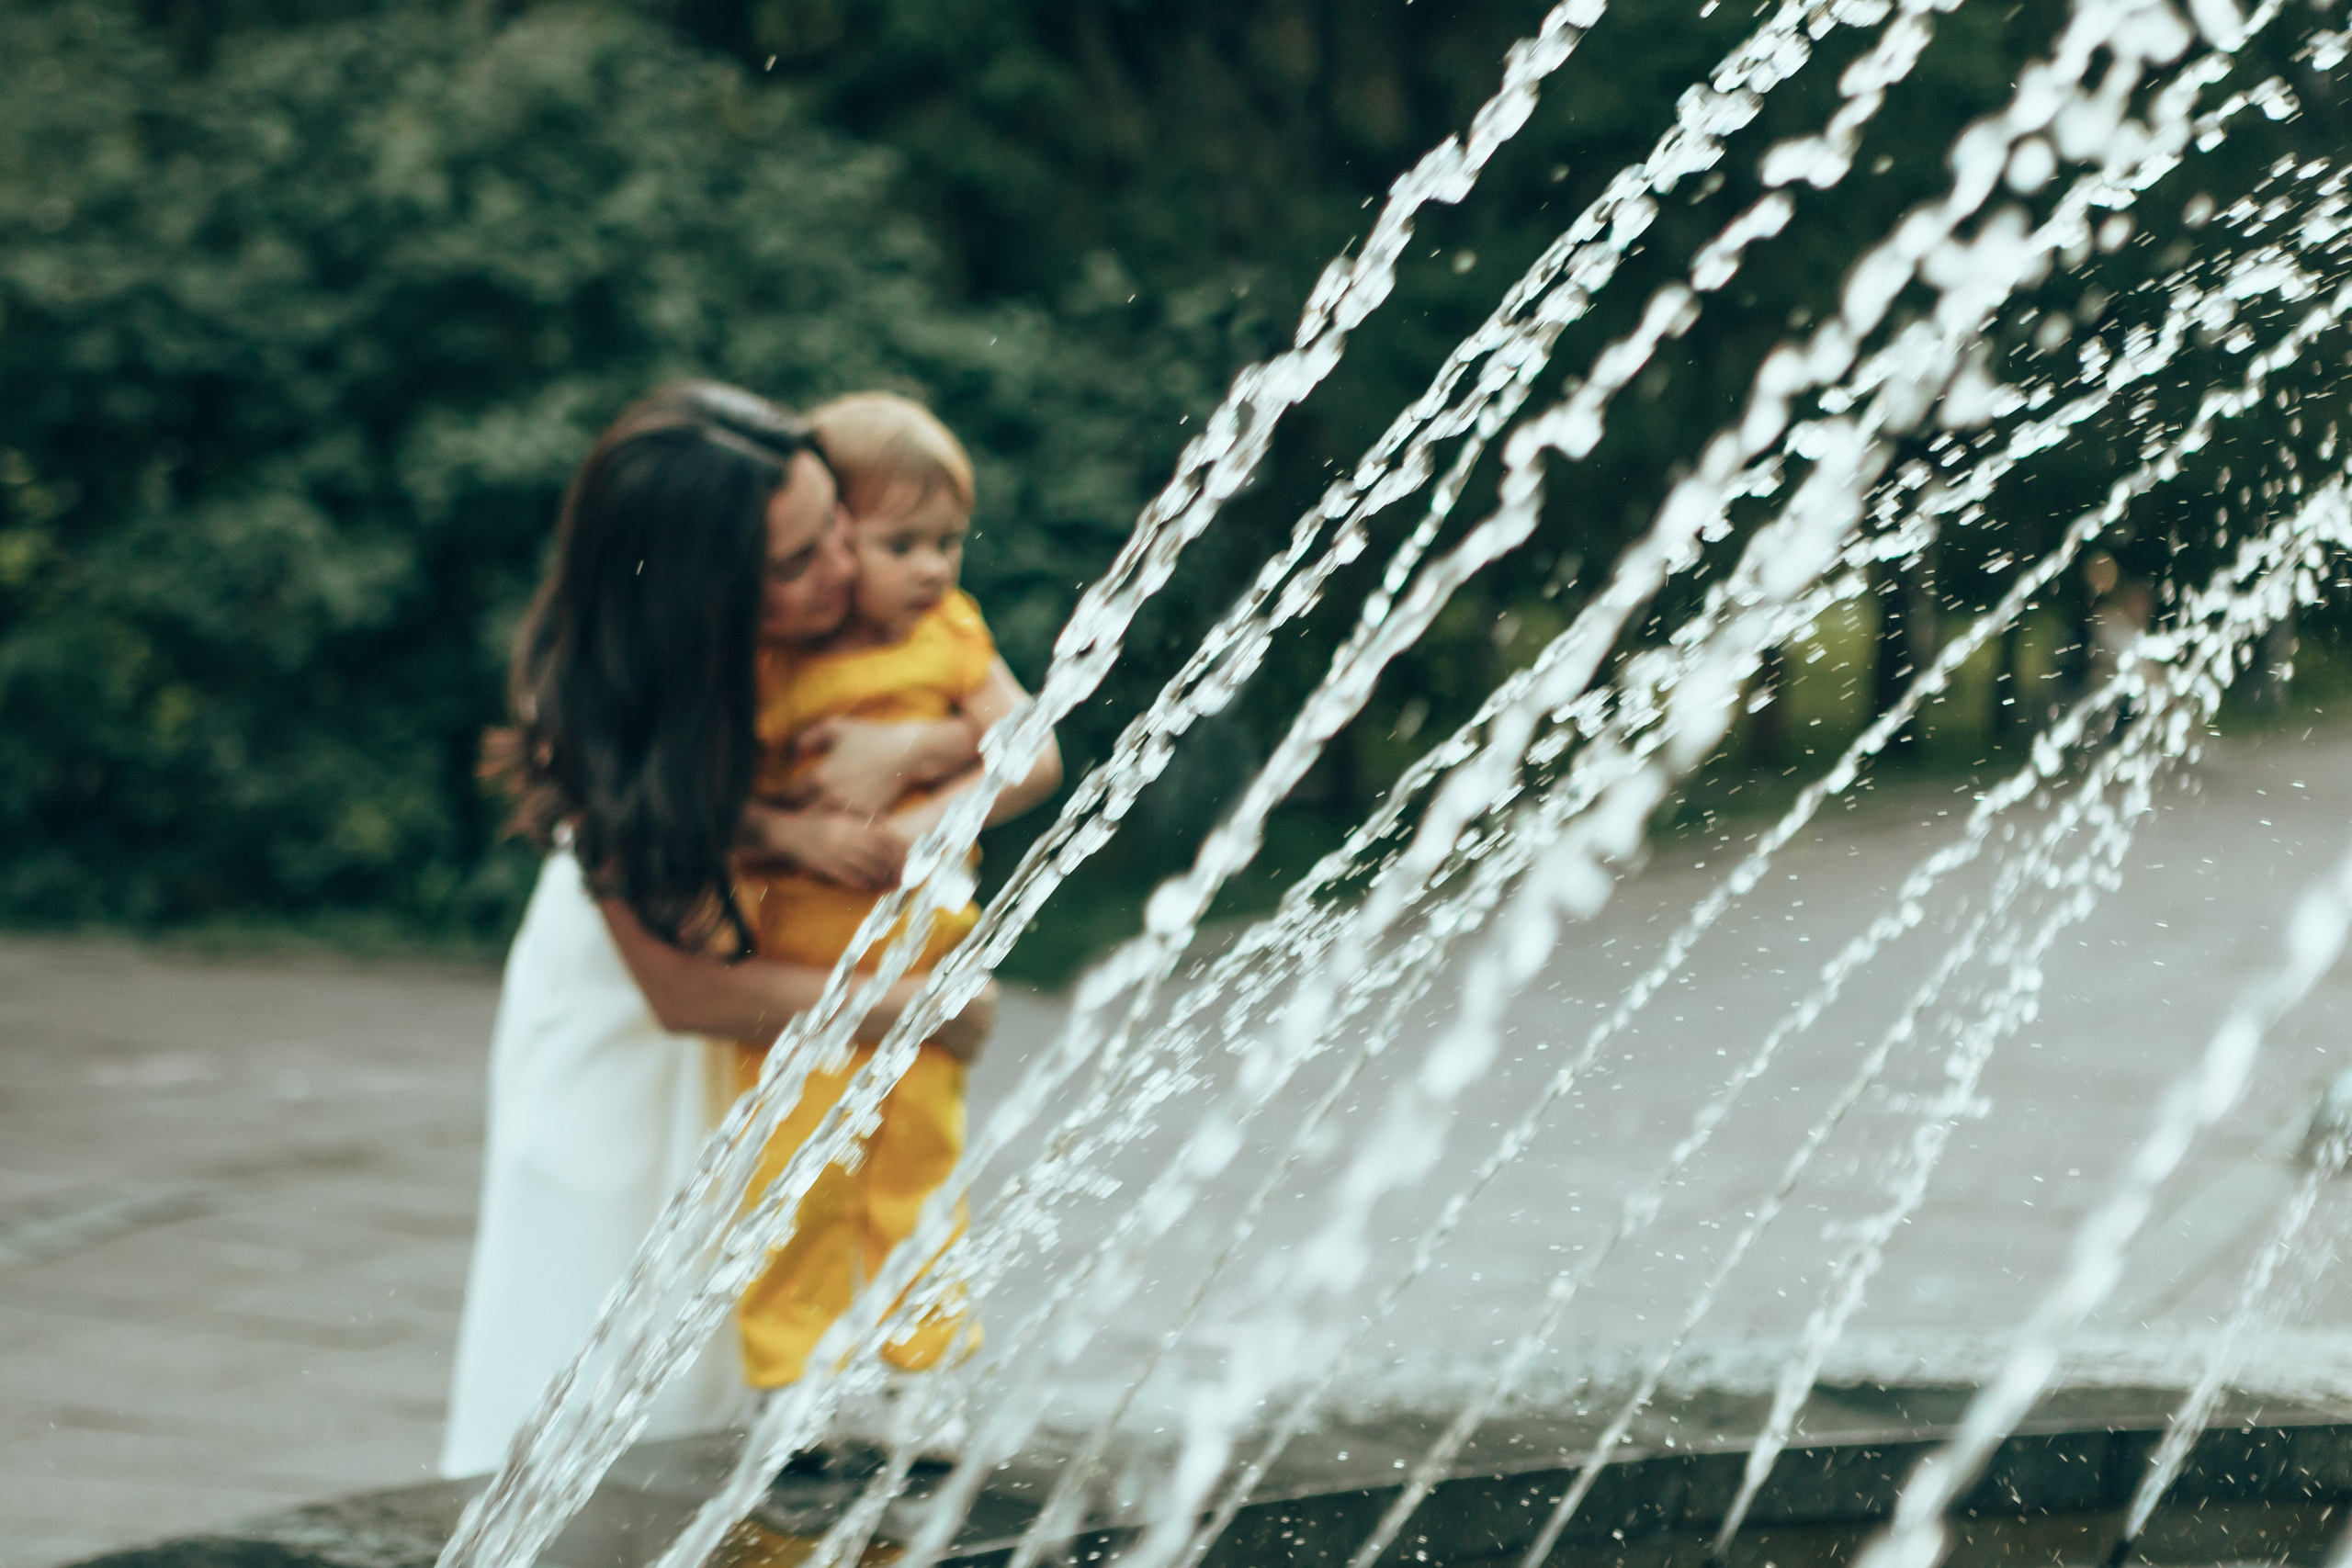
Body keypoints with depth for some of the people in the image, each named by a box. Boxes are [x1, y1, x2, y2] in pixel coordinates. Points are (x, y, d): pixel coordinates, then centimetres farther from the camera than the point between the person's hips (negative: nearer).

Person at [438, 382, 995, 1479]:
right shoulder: (605, 719, -34)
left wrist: (910, 751, -37)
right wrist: (908, 1009, -22)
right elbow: (681, 987, -27)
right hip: (624, 1017, -4)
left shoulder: (887, 614, -26)